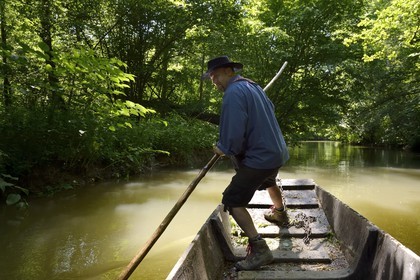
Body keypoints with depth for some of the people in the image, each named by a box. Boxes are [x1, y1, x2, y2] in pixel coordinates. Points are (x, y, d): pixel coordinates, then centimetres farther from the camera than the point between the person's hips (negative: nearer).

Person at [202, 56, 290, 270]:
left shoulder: (234, 93, -20)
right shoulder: (253, 86, 10)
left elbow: (233, 134, -27)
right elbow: (270, 111, 23)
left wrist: (223, 149, -7)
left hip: (259, 157, -10)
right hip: (277, 152, 10)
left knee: (232, 201, -7)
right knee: (268, 181, 37)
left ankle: (259, 248, -10)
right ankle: (280, 214, 61)